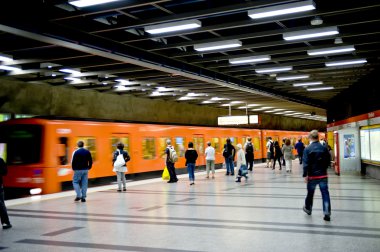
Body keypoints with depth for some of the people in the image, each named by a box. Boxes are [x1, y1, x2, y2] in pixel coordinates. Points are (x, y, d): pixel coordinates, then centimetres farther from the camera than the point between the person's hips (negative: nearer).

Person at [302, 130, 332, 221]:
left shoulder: (307, 149, -10)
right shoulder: (324, 148, 0)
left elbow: (306, 163, -14)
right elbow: (328, 160, 7)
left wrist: (305, 175, -10)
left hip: (312, 175, -2)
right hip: (323, 175, 2)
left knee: (310, 193, 16)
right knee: (325, 194, 1)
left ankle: (308, 208, 35)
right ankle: (327, 213, -5)